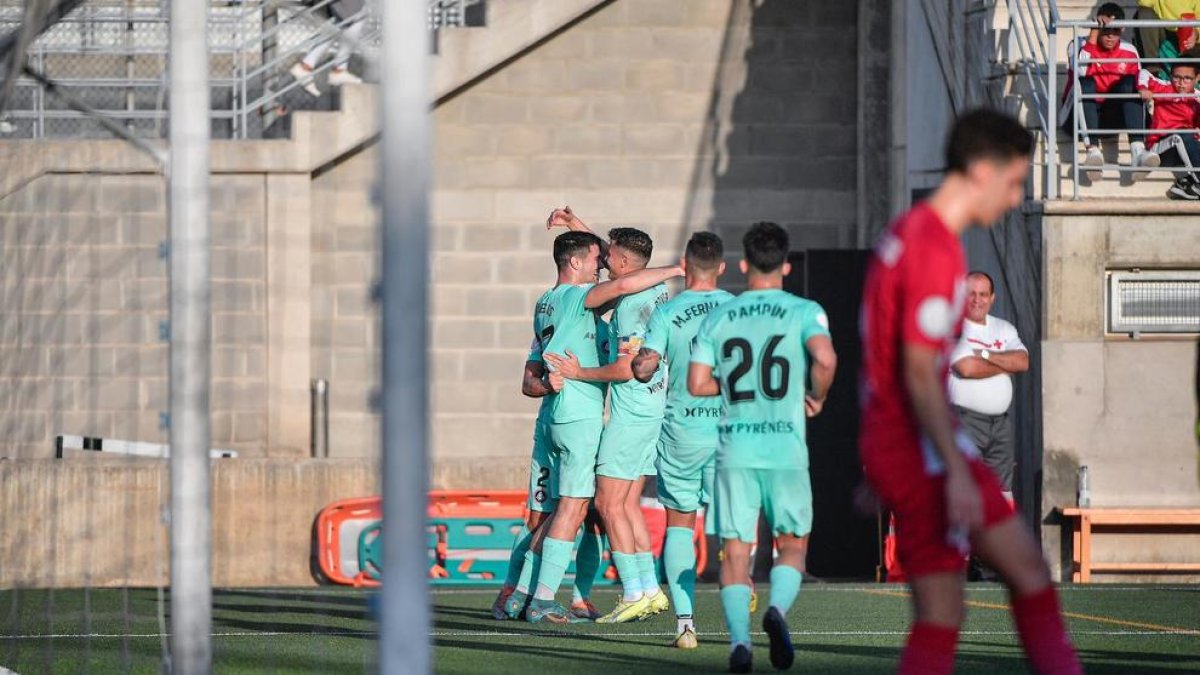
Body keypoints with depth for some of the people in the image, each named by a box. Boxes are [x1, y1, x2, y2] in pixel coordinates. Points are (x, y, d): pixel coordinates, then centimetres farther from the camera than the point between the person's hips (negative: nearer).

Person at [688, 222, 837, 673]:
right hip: (786, 448, -1)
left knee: (735, 550, 3)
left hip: (734, 449, 1)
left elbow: (697, 384, 4)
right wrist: (816, 397, 1)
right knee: (793, 544, 13)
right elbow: (824, 357, -18)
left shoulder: (718, 318, 8)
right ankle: (777, 608, -15)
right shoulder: (804, 312, 0)